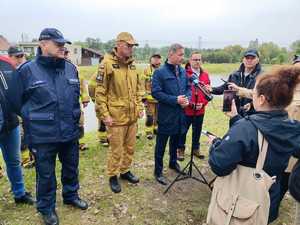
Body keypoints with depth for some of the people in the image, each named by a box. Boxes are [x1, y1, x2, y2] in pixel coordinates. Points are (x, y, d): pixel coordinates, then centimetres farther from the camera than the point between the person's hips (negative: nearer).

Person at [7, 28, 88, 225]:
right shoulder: (27, 70, -11)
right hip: (42, 136, -4)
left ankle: (71, 195, 46)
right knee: (46, 174, 13)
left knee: (71, 168, 21)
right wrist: (33, 118, 5)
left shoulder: (71, 68, 2)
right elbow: (15, 100, 0)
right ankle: (47, 208, 37)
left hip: (70, 133, 4)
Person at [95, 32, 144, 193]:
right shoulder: (107, 64, -11)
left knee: (130, 147, 18)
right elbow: (100, 92, -12)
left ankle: (125, 171, 38)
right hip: (116, 117, -6)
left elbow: (139, 88, 17)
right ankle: (112, 176, 27)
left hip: (132, 116, 6)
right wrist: (105, 115, -14)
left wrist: (140, 107, 10)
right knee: (116, 149, 7)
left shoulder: (132, 65, 9)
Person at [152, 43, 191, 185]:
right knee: (161, 144, 5)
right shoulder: (160, 72, -12)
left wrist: (187, 99, -7)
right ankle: (158, 171, 19)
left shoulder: (183, 71, 8)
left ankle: (173, 162, 43)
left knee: (176, 140, 22)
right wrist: (175, 100, -21)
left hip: (180, 113, 7)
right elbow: (156, 92, -18)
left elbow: (188, 88, 15)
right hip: (166, 114, -6)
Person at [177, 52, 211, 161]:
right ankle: (180, 150, 24)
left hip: (200, 110, 5)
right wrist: (190, 103, -15)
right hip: (186, 109, -4)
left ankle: (196, 149, 34)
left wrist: (203, 103, -5)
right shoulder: (184, 73, -8)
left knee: (197, 130, 17)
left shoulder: (205, 75, 8)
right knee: (183, 130, 7)